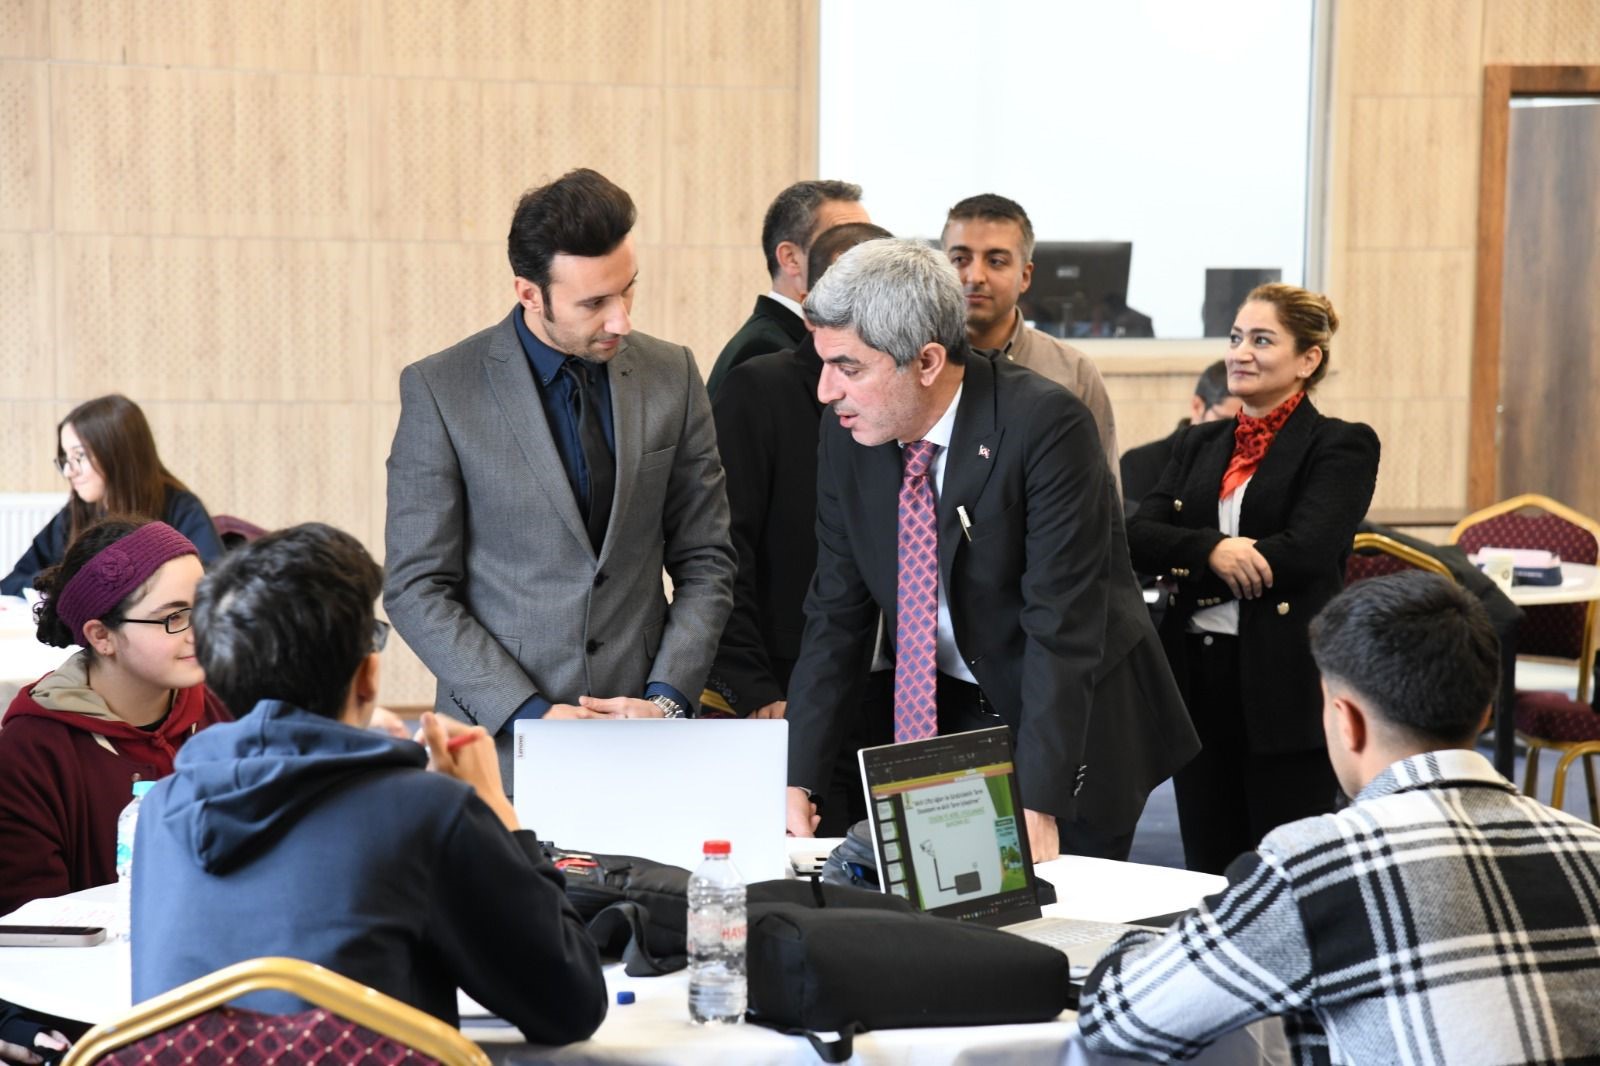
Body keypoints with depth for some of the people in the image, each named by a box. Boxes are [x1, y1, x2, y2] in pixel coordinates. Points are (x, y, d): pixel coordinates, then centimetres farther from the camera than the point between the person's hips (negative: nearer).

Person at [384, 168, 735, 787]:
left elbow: (705, 561, 9)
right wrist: (530, 714, -12)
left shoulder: (672, 376, 4)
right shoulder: (440, 389, -5)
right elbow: (417, 589, -5)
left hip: (644, 728, 2)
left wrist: (667, 699, -5)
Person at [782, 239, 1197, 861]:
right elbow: (836, 615, 0)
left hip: (1074, 724, -5)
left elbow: (1062, 627, -27)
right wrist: (798, 781, -8)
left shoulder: (1045, 426, -24)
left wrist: (1036, 805, -33)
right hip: (941, 716, 5)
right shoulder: (848, 436, -5)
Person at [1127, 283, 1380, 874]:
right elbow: (1139, 536, 3)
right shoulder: (1199, 444, 15)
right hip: (1198, 677, 6)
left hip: (1285, 686, -6)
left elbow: (1306, 552, -16)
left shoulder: (1340, 446, -2)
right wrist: (1210, 549, -17)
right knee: (1207, 868, 10)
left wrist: (1185, 564, -9)